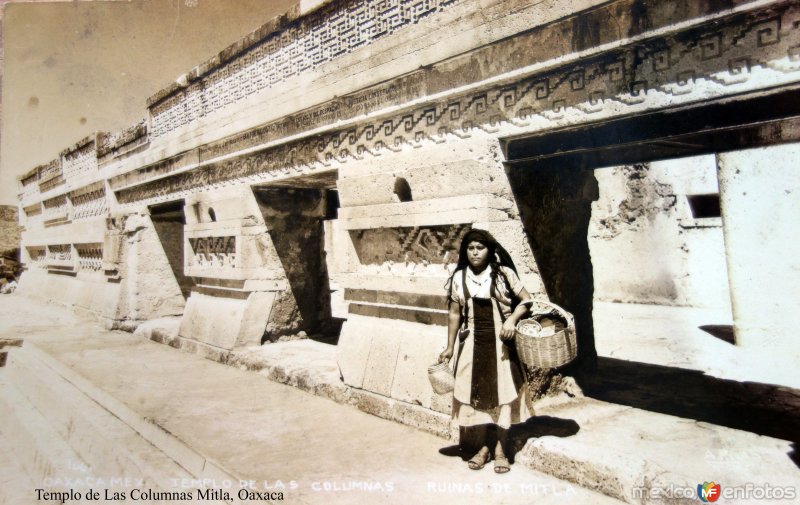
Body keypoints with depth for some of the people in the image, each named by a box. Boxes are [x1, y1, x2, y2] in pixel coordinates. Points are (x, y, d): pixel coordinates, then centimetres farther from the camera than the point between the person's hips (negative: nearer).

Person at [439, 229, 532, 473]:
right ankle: (484, 446, 22)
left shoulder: (503, 273, -3)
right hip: (473, 343, 2)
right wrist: (449, 347, 6)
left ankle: (500, 448, 17)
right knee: (476, 394, 6)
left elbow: (526, 300, 0)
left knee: (501, 393, 3)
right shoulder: (459, 278, 2)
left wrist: (512, 319, -17)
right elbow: (454, 314, 6)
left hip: (500, 343, -2)